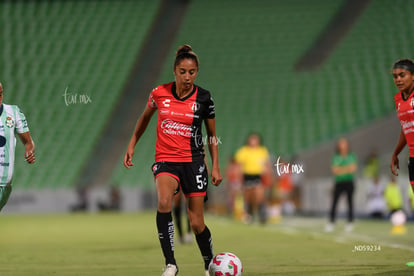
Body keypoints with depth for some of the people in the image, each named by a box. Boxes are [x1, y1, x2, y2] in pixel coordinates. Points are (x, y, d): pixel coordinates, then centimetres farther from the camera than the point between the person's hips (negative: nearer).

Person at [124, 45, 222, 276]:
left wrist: (215, 167, 3)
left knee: (197, 223, 1)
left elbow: (212, 135, 8)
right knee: (164, 202, -30)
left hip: (193, 161, 0)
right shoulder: (160, 93, -3)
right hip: (165, 160, 0)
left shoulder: (203, 98, -4)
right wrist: (132, 146, 15)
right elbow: (145, 117, 18)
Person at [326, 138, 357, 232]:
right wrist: (347, 169, -10)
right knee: (334, 202, -9)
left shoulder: (352, 156, 6)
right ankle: (331, 222, -9)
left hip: (349, 182, -1)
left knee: (350, 202, -4)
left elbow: (353, 168, -8)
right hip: (339, 182, 1)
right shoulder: (335, 157, 8)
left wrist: (340, 169, -11)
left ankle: (350, 223, -1)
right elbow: (334, 170, -4)